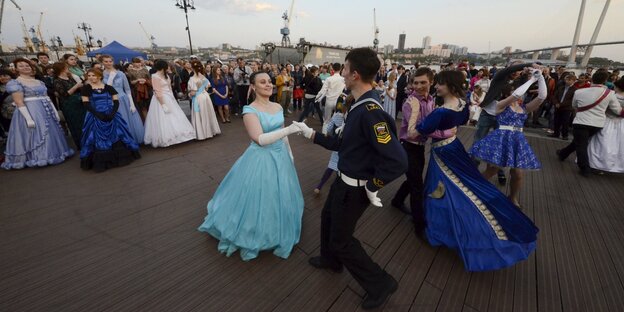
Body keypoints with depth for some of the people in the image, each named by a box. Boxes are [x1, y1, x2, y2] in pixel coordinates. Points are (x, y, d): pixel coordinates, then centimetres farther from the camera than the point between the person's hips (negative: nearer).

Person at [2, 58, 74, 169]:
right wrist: (28, 118, -21)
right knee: (36, 135, -3)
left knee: (51, 133, 11)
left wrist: (55, 111, 11)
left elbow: (47, 98, 16)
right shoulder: (14, 83, -5)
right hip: (31, 112, -6)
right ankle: (37, 157, 8)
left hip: (46, 111, 6)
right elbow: (19, 102, -13)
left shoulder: (39, 82, 14)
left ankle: (51, 154, 25)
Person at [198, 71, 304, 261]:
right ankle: (254, 236, 35)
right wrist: (288, 130, -33)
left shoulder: (278, 107, 4)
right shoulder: (250, 110, -17)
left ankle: (277, 234, 46)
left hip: (280, 156, 7)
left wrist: (289, 153, 17)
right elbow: (260, 139, -28)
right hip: (260, 160, -7)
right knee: (258, 198, 7)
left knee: (279, 197, 20)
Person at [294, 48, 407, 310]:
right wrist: (311, 134, 12)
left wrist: (372, 187, -20)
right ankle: (330, 260, 56)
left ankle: (380, 284, 32)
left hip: (354, 188, -9)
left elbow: (397, 161, -33)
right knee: (328, 218, 28)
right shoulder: (359, 106, 0)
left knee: (341, 241, 11)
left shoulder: (370, 112, -30)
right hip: (344, 180, 9)